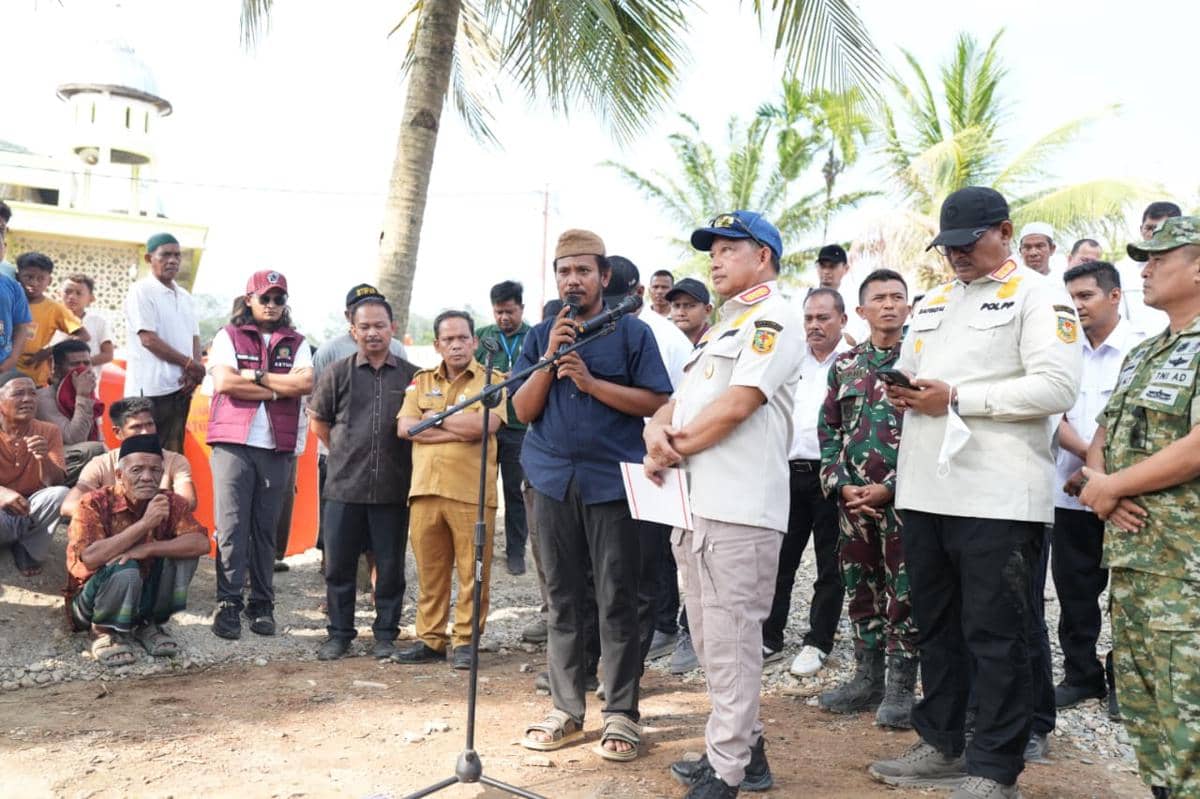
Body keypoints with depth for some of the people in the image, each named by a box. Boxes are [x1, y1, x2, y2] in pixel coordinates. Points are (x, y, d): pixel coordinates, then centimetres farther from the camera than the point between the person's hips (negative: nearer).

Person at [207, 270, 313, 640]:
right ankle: (228, 603, -1)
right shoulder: (229, 336, 9)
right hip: (233, 443, -2)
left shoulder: (295, 343, 14)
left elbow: (306, 382, -5)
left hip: (276, 447, 2)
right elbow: (224, 382, -8)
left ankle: (262, 605, 11)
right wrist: (278, 389, -5)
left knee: (265, 528, 5)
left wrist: (255, 377, -7)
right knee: (231, 524, -5)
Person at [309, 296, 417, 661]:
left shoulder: (412, 376, 3)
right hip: (343, 487, 1)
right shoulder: (337, 373, 4)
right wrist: (345, 454, 11)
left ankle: (385, 633, 22)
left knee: (390, 566, 8)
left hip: (393, 489, 0)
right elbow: (318, 422, 13)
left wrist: (394, 457, 7)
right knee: (338, 564, 7)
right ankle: (340, 633, 21)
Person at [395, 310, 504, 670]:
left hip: (472, 492, -3)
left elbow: (485, 424, -14)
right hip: (425, 490, 4)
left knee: (473, 573, 1)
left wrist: (435, 417, -3)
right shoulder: (422, 381, 16)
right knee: (429, 571, 9)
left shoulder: (492, 381, 4)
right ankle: (430, 639, 20)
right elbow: (405, 427, 1)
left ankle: (465, 640, 12)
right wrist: (461, 430, -7)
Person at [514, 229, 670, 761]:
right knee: (563, 599, 9)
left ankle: (621, 713, 9)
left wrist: (590, 381, -14)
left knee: (617, 601, 0)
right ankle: (566, 709, 18)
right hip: (554, 481, 3)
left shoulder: (632, 333, 2)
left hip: (611, 482, -3)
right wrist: (551, 356, -7)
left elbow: (656, 403, -6)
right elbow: (523, 411, 5)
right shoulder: (540, 336, 12)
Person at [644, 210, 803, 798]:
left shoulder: (773, 316, -5)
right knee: (711, 640, 15)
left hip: (738, 507, -10)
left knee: (730, 640, -4)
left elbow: (736, 406, -17)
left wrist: (673, 449, -7)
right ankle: (743, 749, 27)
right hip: (695, 504, 10)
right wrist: (658, 430, -4)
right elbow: (681, 400, 19)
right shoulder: (723, 327, 24)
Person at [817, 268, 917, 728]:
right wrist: (840, 484, -2)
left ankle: (901, 686, 11)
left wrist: (890, 487, -13)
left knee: (904, 594, 1)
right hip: (852, 499, 4)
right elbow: (828, 430, 12)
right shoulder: (844, 365, 11)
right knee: (861, 590, 11)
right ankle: (867, 678, 23)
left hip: (902, 499, -4)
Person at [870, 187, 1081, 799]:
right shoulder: (932, 304, 20)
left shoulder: (1037, 296, -2)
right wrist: (902, 390, 1)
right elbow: (909, 374, 26)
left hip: (996, 496, -7)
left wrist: (957, 398, -16)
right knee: (934, 627, 15)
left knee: (995, 636, 0)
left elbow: (1057, 387, -14)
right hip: (923, 491, 7)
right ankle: (940, 746, 28)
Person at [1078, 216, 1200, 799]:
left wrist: (1111, 486, -12)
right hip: (1130, 550, 9)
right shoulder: (1143, 354, 18)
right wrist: (1102, 484, -4)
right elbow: (1103, 434, 18)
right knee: (1140, 700, 15)